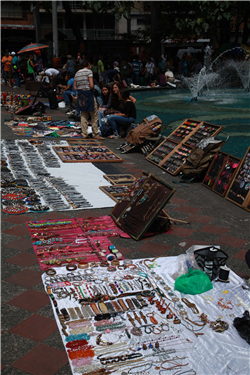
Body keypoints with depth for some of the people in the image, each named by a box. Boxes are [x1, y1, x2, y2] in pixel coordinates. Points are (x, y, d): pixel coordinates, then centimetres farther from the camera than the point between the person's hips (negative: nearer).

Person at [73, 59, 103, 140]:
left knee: (83, 115, 11)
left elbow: (75, 87, 11)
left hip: (80, 94, 6)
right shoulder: (89, 71, -7)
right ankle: (95, 134, 5)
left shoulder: (77, 73, 12)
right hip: (88, 94, -6)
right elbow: (91, 86, -16)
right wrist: (93, 89, 3)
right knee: (94, 115, 3)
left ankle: (84, 134, 10)